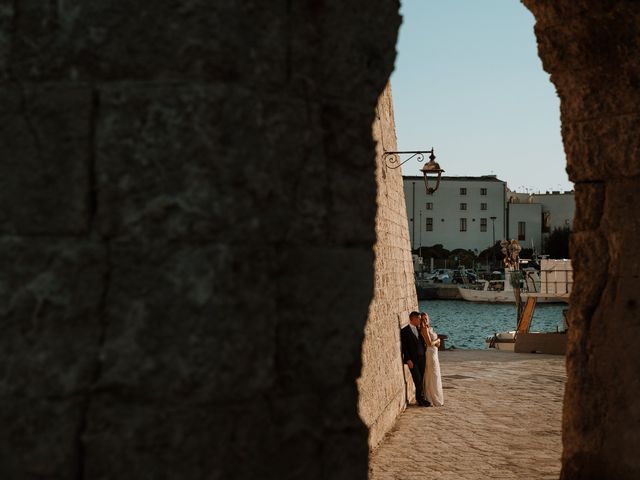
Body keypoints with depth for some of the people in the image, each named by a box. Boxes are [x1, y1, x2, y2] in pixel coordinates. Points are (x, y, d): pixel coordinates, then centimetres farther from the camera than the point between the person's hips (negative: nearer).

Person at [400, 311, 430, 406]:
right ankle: (420, 399, 9)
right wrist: (408, 360, -14)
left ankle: (420, 398, 15)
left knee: (421, 380, 6)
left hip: (421, 358, 6)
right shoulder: (404, 331, -7)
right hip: (412, 359, -6)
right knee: (418, 380, -5)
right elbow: (404, 347, -9)